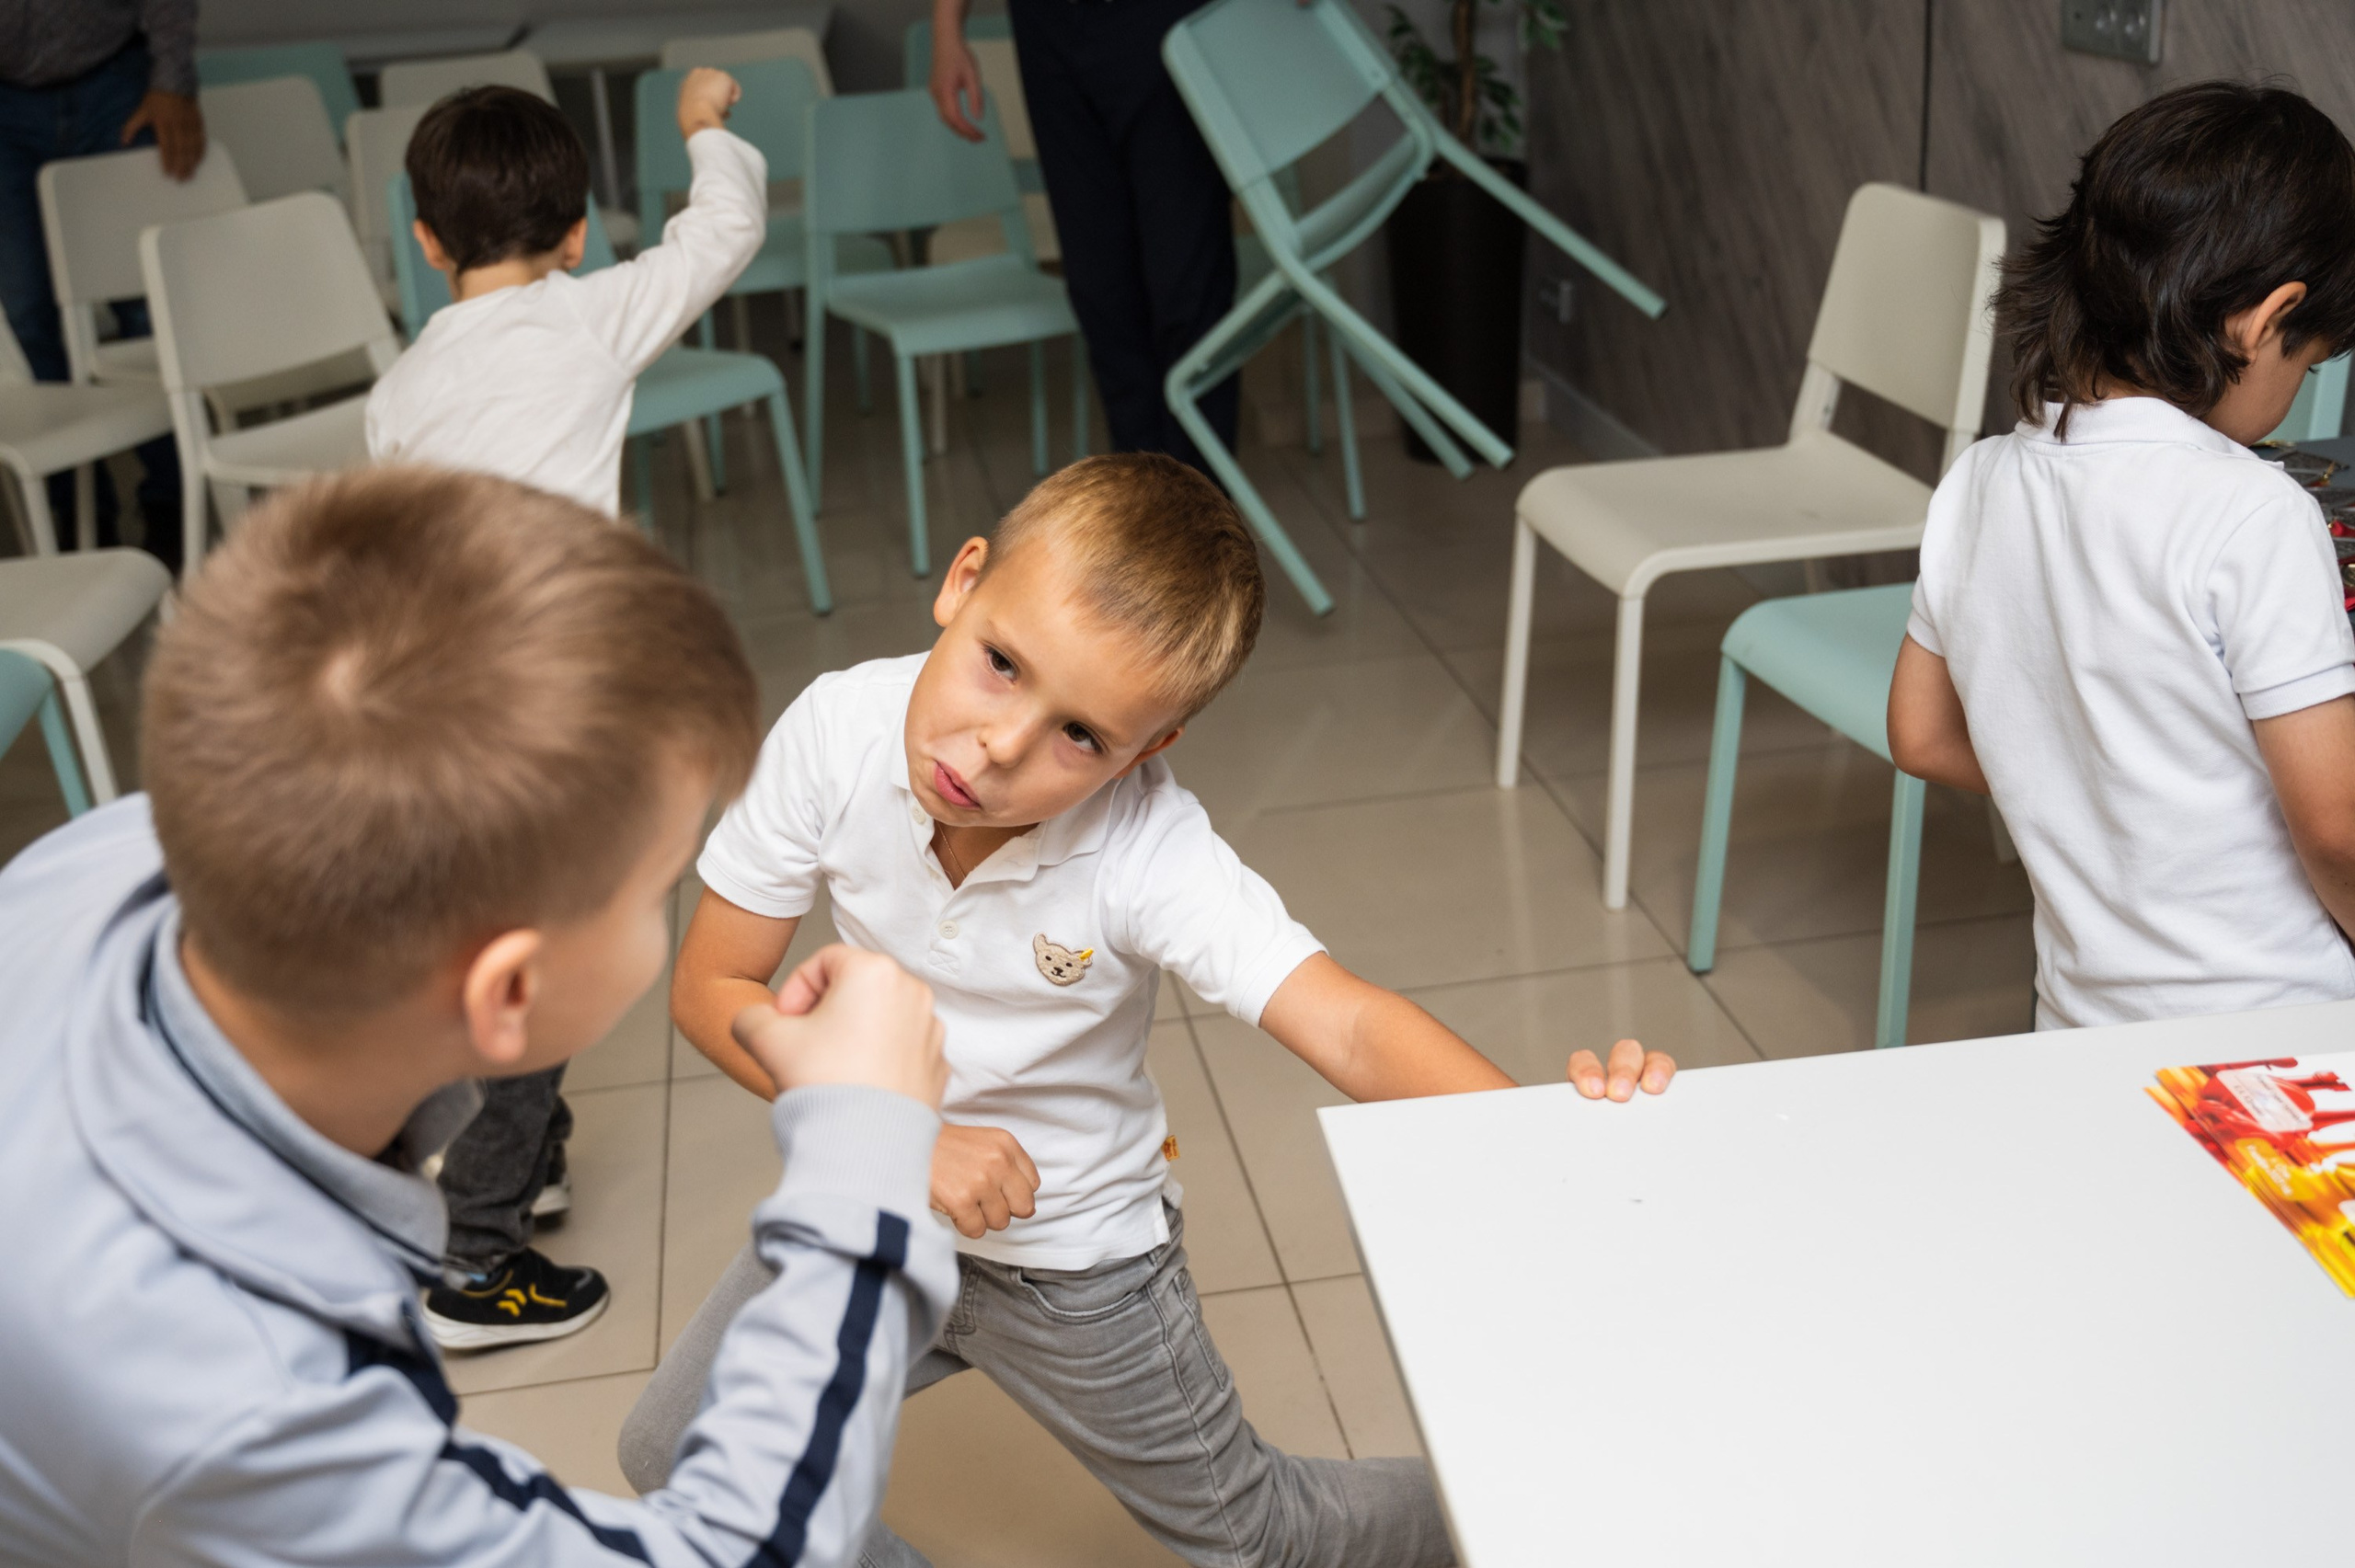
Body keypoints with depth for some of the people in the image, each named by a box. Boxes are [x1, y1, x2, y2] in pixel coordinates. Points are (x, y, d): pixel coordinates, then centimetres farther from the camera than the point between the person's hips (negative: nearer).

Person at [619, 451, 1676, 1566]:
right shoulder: (837, 734, -24)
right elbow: (712, 989, -16)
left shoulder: (1151, 857, -32)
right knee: (677, 1460, 9)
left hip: (1071, 1257, -3)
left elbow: (1351, 1026, -42)